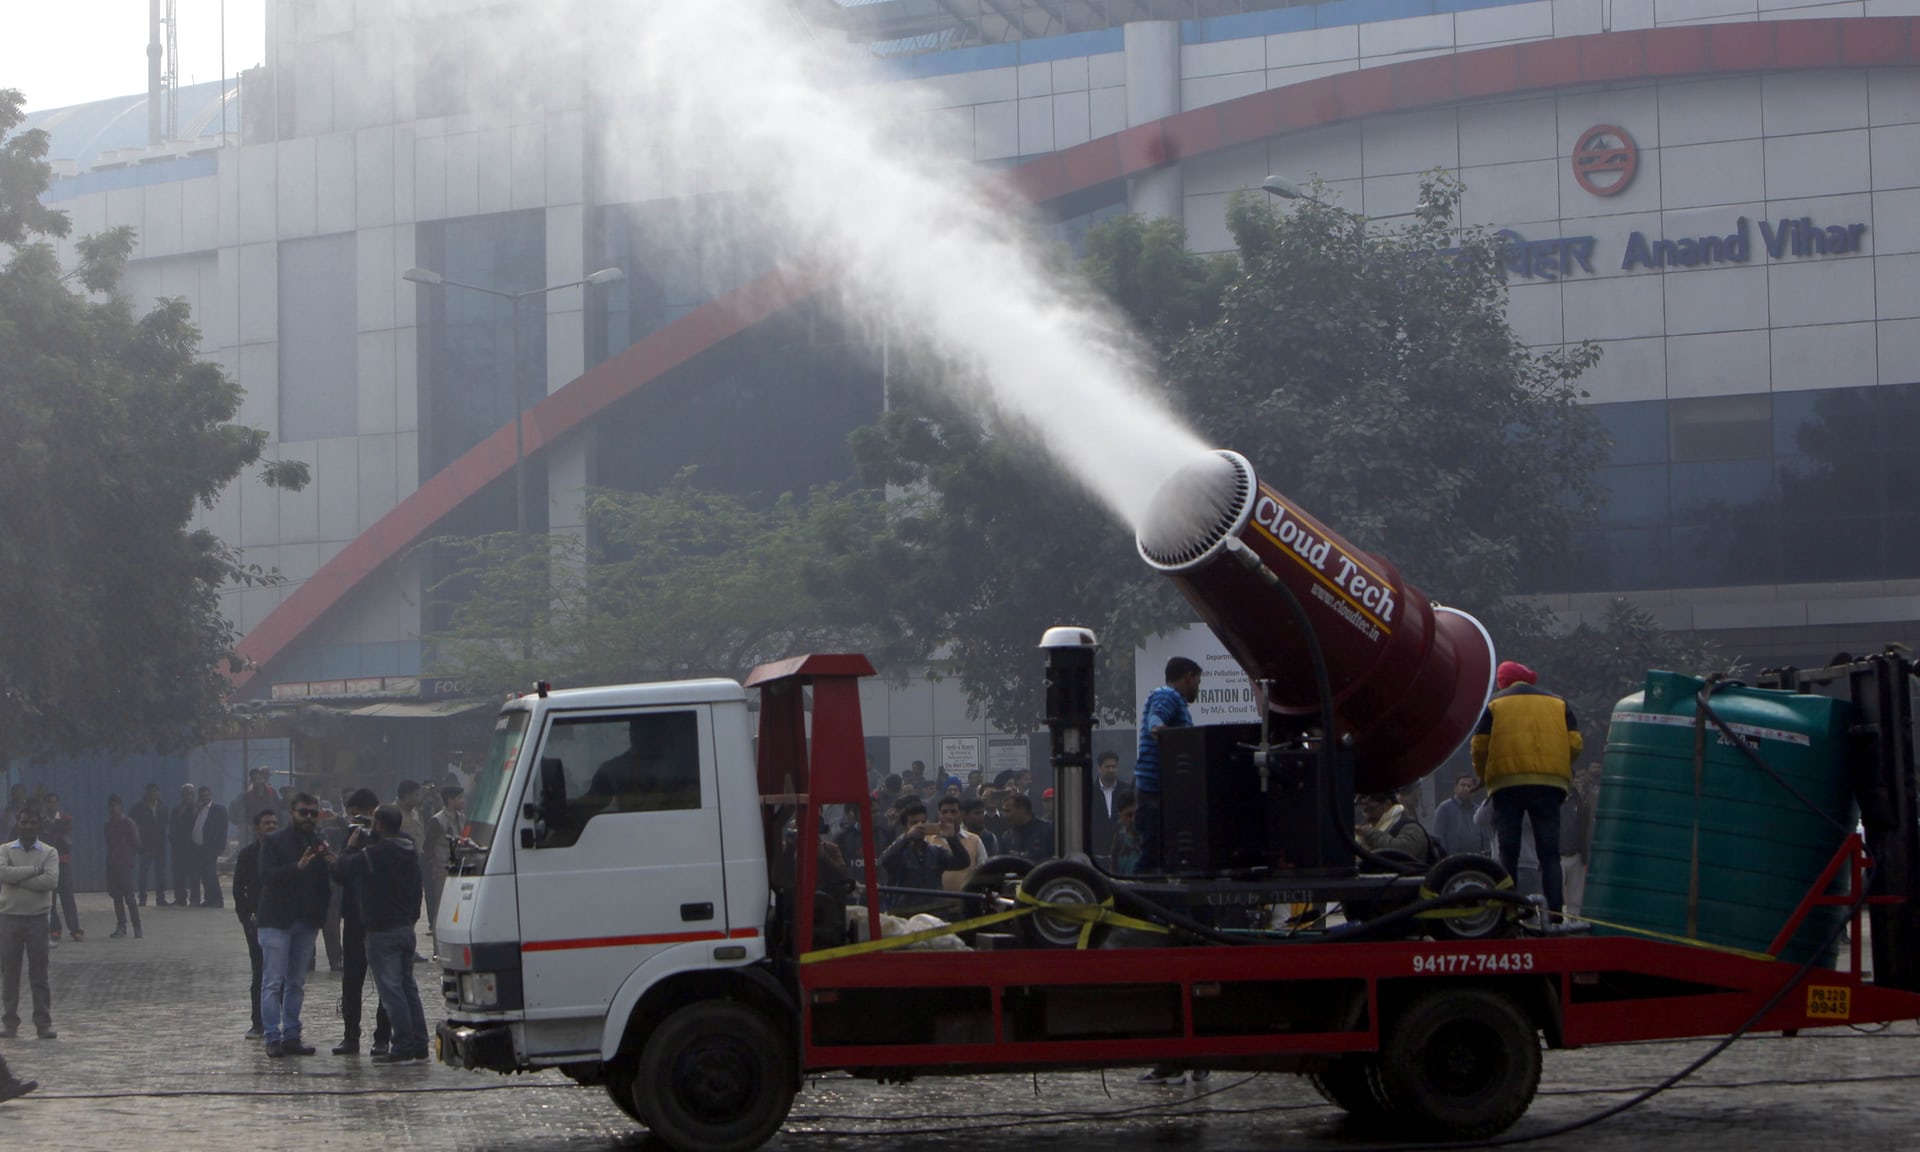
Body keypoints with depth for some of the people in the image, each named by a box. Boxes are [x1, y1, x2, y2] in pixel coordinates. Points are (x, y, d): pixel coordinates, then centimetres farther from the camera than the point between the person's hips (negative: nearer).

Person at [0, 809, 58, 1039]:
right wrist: (34, 870, -14)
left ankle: (43, 1023, 2)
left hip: (37, 918, -1)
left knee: (39, 974, 0)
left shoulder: (49, 852, 2)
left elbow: (51, 881, -14)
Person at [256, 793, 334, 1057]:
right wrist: (297, 867, -28)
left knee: (297, 983, 9)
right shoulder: (274, 842, -3)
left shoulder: (319, 844, 10)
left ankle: (291, 1036, 13)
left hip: (307, 922, 5)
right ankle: (273, 1038, -7)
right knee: (273, 982, -7)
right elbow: (266, 875, -17)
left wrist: (331, 864, -9)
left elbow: (327, 883, 10)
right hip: (277, 921, -5)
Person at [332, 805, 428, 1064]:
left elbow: (340, 872, -13)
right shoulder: (409, 852, 10)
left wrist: (351, 848, 2)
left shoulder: (372, 854, -17)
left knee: (391, 989, -6)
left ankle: (404, 1048, -8)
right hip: (406, 926, 8)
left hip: (382, 931, -8)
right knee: (408, 987, 13)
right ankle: (418, 1047, 12)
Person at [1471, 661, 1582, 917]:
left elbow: (1479, 747, 3)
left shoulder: (1494, 704, 10)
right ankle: (1555, 912, -10)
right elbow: (1574, 744, 6)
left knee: (1508, 852, 2)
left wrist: (1485, 778, 18)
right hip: (1550, 785, 1)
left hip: (1506, 783, -1)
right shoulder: (1559, 704, 15)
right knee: (1549, 852, 1)